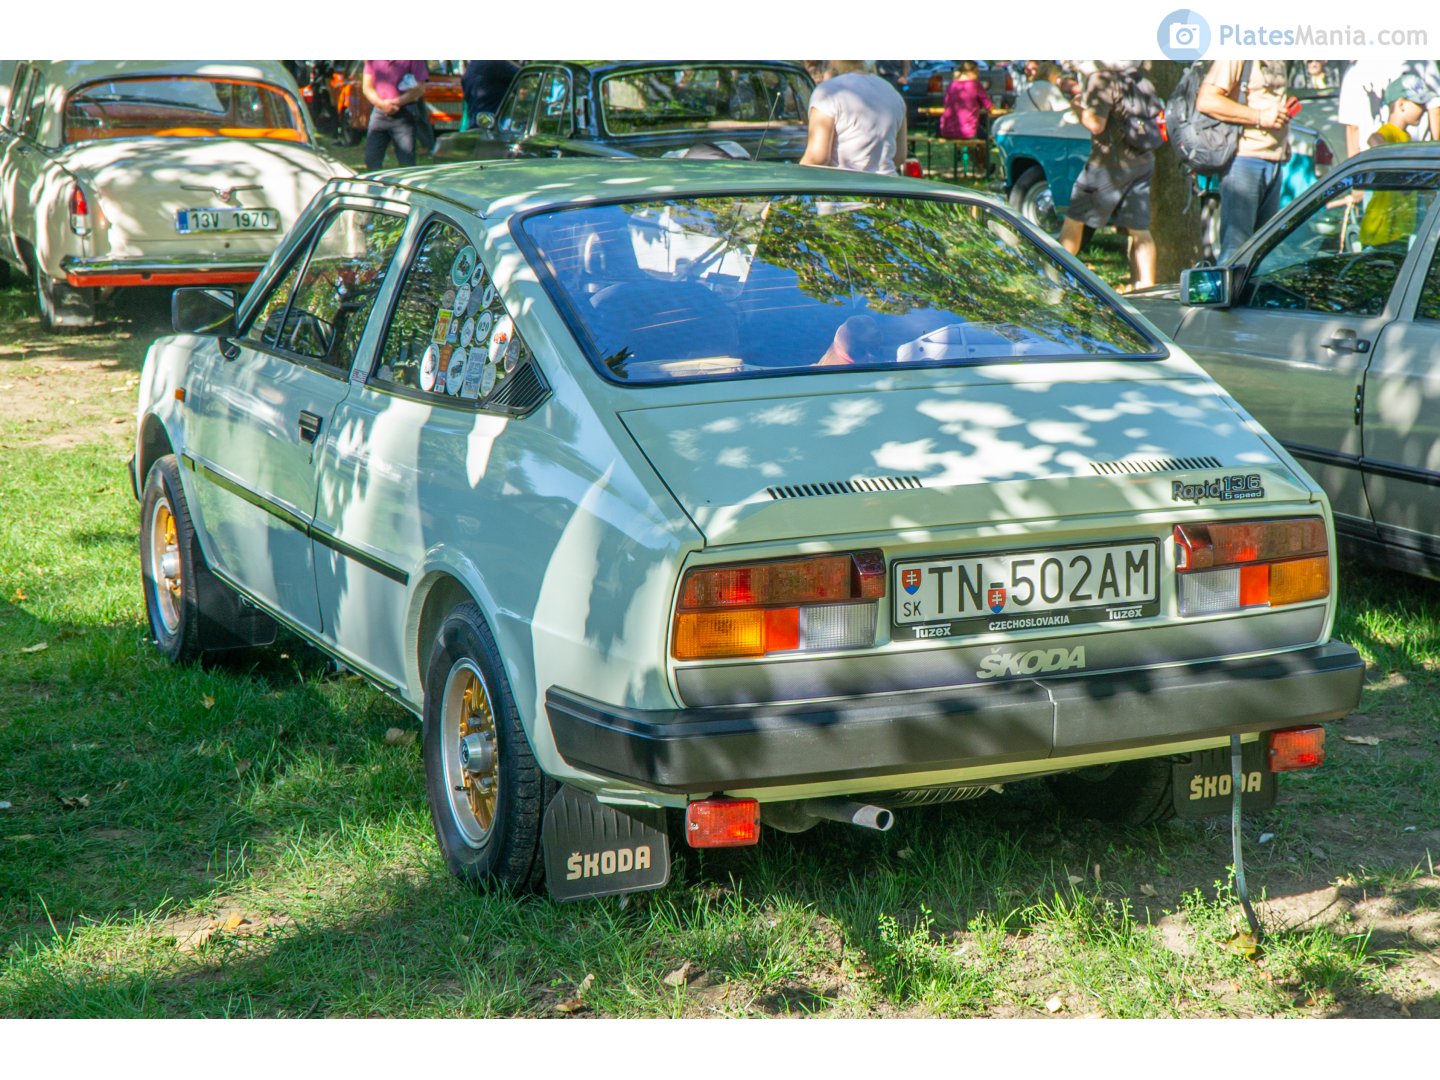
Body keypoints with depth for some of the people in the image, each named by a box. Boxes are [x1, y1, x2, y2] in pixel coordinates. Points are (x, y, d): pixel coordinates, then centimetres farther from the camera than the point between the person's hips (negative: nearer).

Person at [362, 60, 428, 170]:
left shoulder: (413, 59, -5)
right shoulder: (372, 59, 4)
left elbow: (420, 89, -8)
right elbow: (367, 87, 5)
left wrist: (397, 102, -15)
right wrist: (381, 103, -13)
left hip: (403, 115, -3)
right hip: (379, 113, 3)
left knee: (407, 163, -5)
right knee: (372, 161, 5)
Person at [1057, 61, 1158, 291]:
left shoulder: (1102, 80, -14)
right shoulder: (1143, 81, 9)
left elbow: (1096, 124, -21)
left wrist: (1078, 108, -2)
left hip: (1110, 163, -6)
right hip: (1143, 162, 6)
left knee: (1074, 219, 9)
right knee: (1139, 229, 5)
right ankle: (1147, 287, 0)